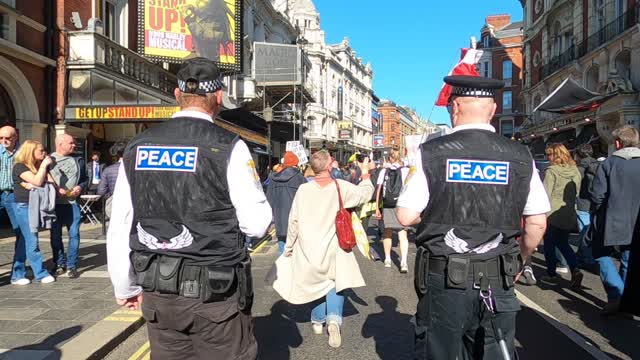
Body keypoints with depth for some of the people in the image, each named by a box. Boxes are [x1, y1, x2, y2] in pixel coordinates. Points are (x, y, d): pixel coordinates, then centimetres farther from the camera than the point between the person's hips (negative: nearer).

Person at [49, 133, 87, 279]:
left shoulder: (78, 160, 11)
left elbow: (85, 179, 17)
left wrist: (80, 187, -2)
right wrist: (56, 189, -13)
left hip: (73, 203, 2)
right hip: (54, 203, -1)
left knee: (74, 234, -1)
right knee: (55, 235, 8)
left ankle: (71, 265, 8)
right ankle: (60, 264, 22)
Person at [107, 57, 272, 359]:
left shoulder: (136, 148, 2)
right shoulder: (229, 147, -12)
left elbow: (119, 229, 6)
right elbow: (257, 224, -10)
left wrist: (125, 287, 18)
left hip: (157, 292, 5)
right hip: (215, 294, -4)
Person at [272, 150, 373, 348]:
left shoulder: (304, 190, -10)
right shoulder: (341, 187, -11)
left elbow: (294, 221, -6)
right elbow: (365, 194, 5)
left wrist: (289, 246, 6)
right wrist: (365, 173, 21)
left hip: (309, 247, 1)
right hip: (333, 247, -1)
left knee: (318, 281, 19)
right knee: (335, 282, 12)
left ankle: (318, 321, 31)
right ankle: (334, 319, -8)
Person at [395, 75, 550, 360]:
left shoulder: (431, 153, -9)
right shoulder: (520, 157, -1)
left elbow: (406, 216, -9)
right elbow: (537, 223, 4)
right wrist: (520, 261, 20)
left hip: (444, 281, -2)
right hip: (498, 282, 3)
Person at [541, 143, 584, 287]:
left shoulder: (551, 171, -14)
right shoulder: (575, 171, 5)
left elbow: (545, 194, -17)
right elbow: (577, 193, 12)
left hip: (553, 214, -6)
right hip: (569, 214, 6)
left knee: (549, 244, 9)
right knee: (563, 243, 18)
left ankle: (552, 274, 17)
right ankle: (575, 270, 2)